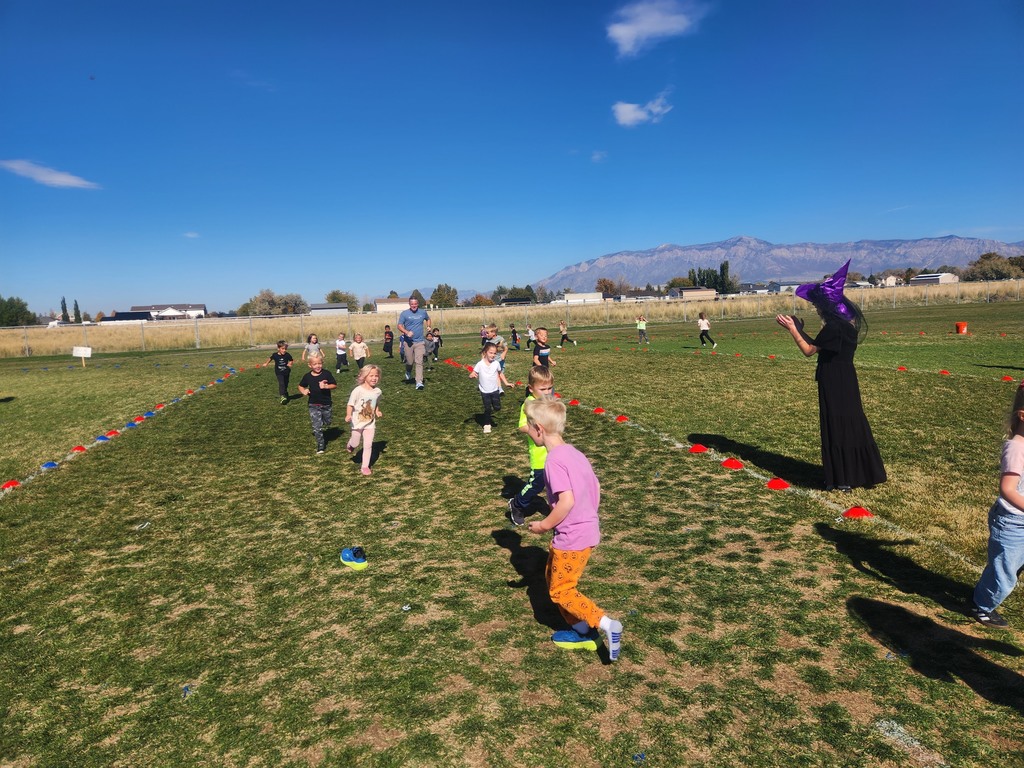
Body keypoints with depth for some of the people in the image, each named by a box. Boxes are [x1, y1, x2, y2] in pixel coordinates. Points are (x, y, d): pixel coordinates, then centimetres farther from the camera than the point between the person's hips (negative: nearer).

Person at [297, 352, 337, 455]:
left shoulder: (327, 374, -10)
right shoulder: (307, 376, -5)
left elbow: (334, 385, -7)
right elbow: (301, 386, 11)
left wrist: (326, 386, -26)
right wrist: (303, 391, -11)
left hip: (326, 404, 1)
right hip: (314, 405, 0)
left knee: (327, 423, 18)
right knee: (317, 426, -4)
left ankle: (318, 432, 52)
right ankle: (320, 446, 7)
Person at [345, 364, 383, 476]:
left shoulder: (377, 391, -5)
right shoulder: (358, 390, -18)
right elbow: (350, 404, -13)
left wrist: (377, 412, -6)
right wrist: (348, 415, -28)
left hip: (370, 423, 3)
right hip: (358, 422, -3)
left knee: (368, 445, 0)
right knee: (355, 444, 11)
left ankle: (365, 466, 12)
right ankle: (350, 446, 48)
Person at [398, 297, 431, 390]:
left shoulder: (423, 312, 7)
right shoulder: (404, 313, -2)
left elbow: (428, 319, 27)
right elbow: (399, 326, -5)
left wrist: (428, 326, 8)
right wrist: (407, 332, -22)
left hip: (419, 342, 1)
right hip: (408, 342, -1)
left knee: (419, 362, -10)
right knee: (410, 362, 6)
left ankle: (419, 382, -12)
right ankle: (408, 372, 41)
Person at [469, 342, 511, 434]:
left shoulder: (496, 363, -7)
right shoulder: (480, 364, -14)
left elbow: (500, 374, 10)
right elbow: (471, 375, -15)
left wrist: (506, 383, 8)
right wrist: (473, 375, -39)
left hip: (495, 390, 2)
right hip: (484, 391, -2)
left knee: (497, 407, 3)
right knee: (487, 409, 4)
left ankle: (490, 412, 35)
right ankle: (487, 424, 22)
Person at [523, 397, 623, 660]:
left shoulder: (554, 461, -22)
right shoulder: (574, 452, 5)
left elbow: (567, 500, -29)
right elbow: (596, 487, 12)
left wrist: (544, 525, -15)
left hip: (571, 538, -9)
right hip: (588, 530, 9)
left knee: (561, 590, 6)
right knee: (552, 577, 22)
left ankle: (606, 624, 0)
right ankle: (580, 630, 30)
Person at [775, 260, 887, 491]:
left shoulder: (834, 326, -21)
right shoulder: (846, 321, 8)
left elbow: (809, 350, -14)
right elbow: (820, 347, 14)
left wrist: (792, 329, -10)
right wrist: (799, 329, 11)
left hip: (834, 383, -9)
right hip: (845, 380, 9)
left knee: (836, 426, 0)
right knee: (851, 424, 15)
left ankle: (842, 479, 9)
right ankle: (860, 473, 25)